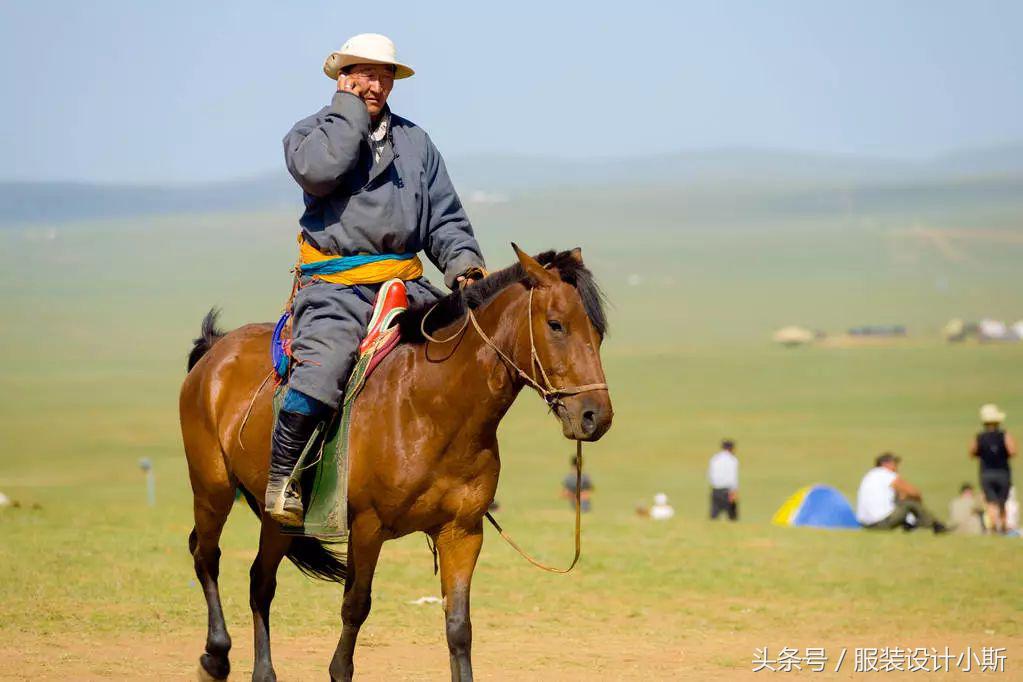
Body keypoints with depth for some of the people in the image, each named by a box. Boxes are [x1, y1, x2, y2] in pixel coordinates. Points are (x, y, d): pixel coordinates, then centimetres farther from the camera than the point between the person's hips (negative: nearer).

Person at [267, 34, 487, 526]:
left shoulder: (415, 141, 18)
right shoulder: (312, 132, 7)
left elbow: (444, 218, 18)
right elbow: (318, 170, -18)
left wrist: (464, 265, -1)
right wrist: (349, 108, -7)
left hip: (405, 283, 5)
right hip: (334, 287, -5)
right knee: (322, 370, -29)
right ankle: (282, 476, -13)